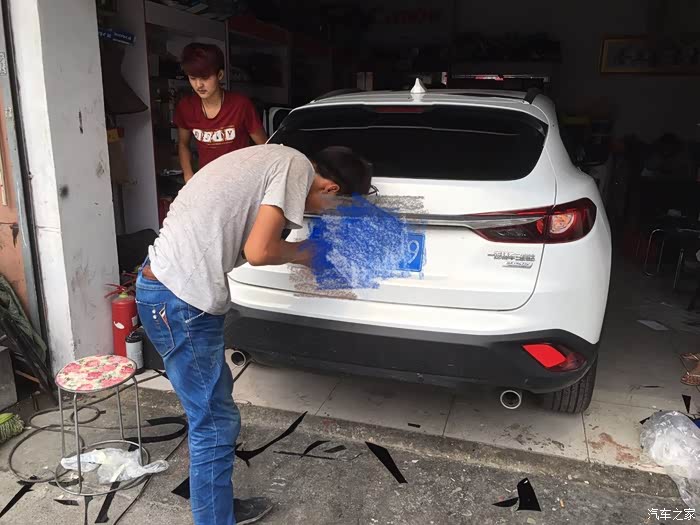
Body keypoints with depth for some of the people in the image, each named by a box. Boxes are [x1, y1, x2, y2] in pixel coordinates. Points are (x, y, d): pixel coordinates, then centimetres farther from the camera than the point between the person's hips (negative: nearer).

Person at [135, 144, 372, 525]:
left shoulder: (273, 158, 18)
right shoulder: (297, 167, -9)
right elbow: (258, 252, -18)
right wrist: (299, 254, 1)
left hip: (164, 285, 10)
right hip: (179, 300, -10)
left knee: (214, 413, 21)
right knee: (215, 424, 2)